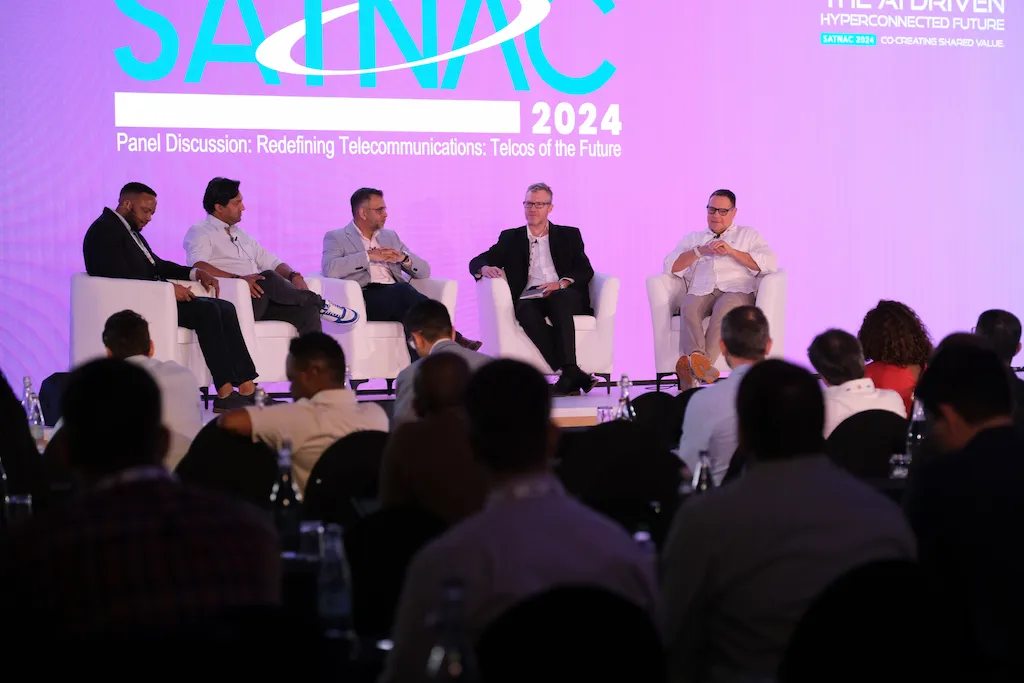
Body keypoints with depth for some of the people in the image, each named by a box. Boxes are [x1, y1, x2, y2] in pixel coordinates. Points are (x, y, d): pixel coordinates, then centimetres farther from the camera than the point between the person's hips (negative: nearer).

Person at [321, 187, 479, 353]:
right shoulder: (336, 238, 12)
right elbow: (330, 270, -9)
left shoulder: (390, 236, 28)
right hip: (365, 298, -4)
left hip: (395, 296, 4)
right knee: (402, 290, -35)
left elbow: (424, 271, 22)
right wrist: (369, 256, -9)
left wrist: (404, 257, 1)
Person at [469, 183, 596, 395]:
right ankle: (572, 375, -43)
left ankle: (568, 373, -46)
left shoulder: (569, 235, 22)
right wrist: (486, 268, -12)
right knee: (527, 311, -36)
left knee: (559, 298, -37)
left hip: (565, 296, 0)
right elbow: (476, 262, 14)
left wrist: (561, 283, -13)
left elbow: (585, 271, 8)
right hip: (529, 299, 1)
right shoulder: (510, 238, 24)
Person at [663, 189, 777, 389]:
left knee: (725, 307, -39)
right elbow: (670, 266, 13)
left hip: (736, 291, -2)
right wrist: (699, 251, 1)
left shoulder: (748, 235, 23)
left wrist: (732, 252, -4)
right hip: (701, 291, 2)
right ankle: (700, 362, -57)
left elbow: (769, 263, 4)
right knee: (688, 307, -36)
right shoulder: (692, 238, 29)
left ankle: (696, 368, -53)